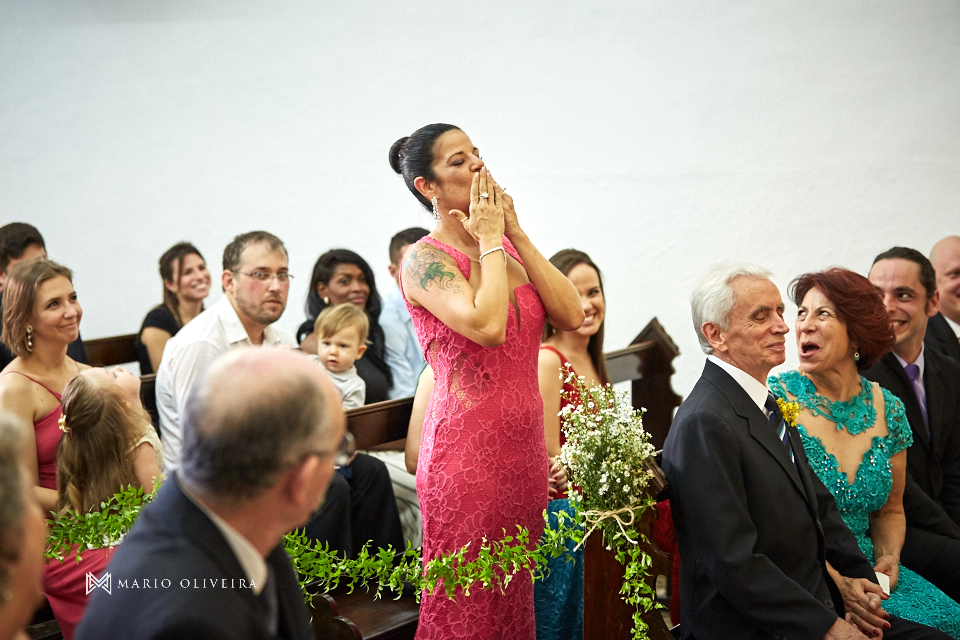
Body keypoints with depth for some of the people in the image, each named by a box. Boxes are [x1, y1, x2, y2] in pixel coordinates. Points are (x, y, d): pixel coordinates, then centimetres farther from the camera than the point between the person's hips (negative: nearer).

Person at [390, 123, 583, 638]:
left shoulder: (509, 248, 12)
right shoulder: (424, 258, -8)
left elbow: (571, 316, -1)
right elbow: (487, 325, -25)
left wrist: (515, 233, -2)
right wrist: (489, 241, -12)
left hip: (524, 440, 7)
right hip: (467, 445, -7)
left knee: (515, 593, 15)